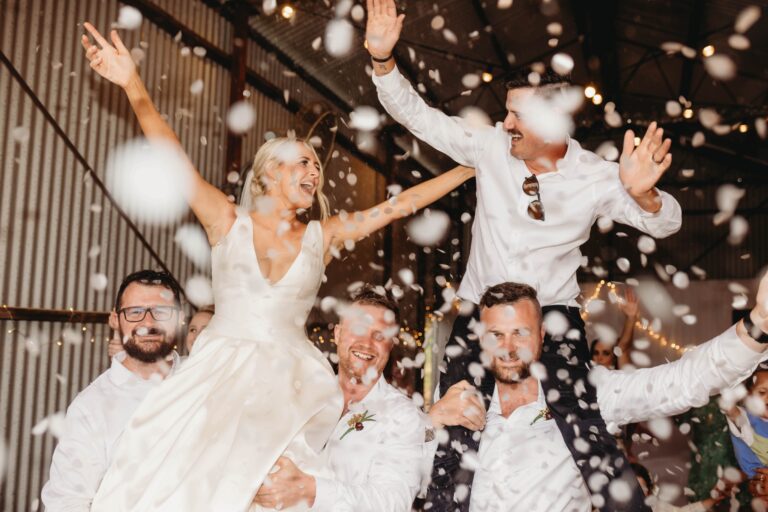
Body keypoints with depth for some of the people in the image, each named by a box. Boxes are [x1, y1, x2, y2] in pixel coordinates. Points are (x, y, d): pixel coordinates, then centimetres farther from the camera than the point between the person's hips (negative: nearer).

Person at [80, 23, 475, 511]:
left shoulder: (322, 236, 12)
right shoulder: (229, 222, 8)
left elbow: (400, 204, 12)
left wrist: (472, 166, 14)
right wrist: (134, 87, -14)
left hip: (290, 377, 1)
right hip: (220, 369, -1)